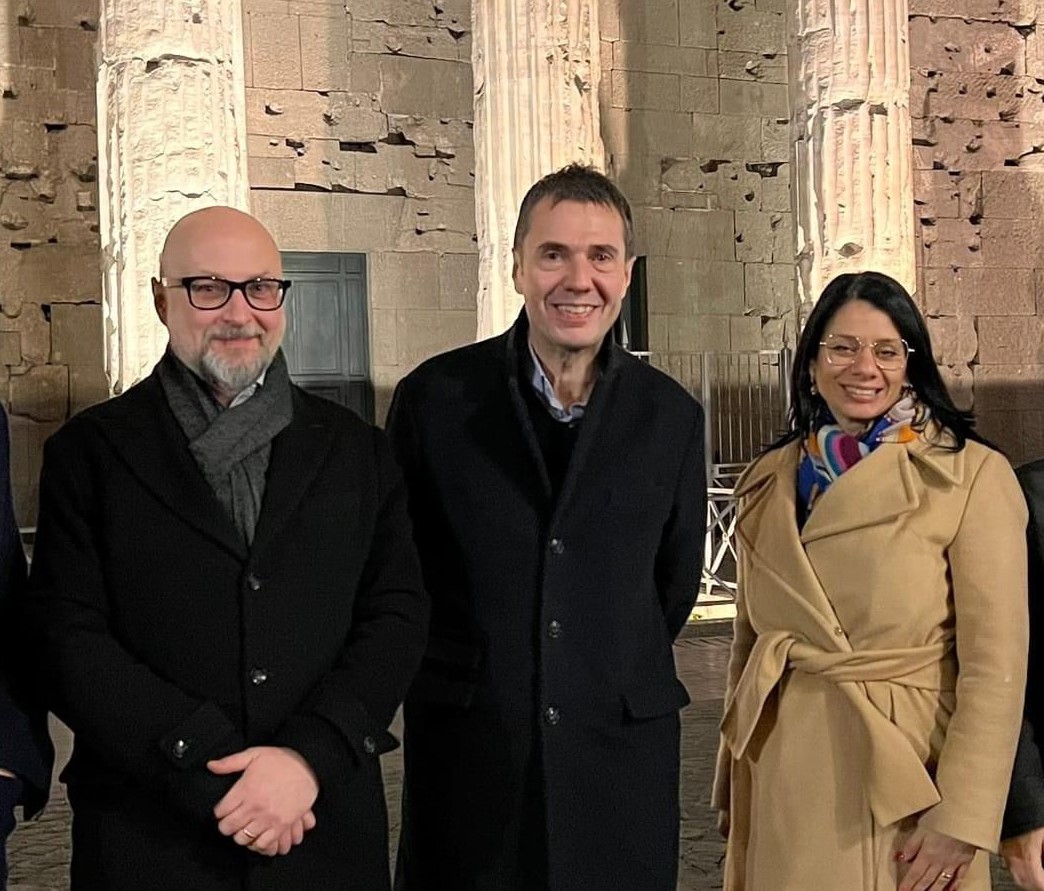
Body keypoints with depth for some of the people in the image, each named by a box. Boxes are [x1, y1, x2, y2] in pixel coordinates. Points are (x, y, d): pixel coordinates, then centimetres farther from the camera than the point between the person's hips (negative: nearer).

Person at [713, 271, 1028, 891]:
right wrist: (734, 780, 11)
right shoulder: (772, 480, 5)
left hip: (906, 767, -4)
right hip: (782, 782, 4)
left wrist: (963, 818, -16)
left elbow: (996, 661, -12)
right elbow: (750, 637, 11)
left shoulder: (973, 475, -9)